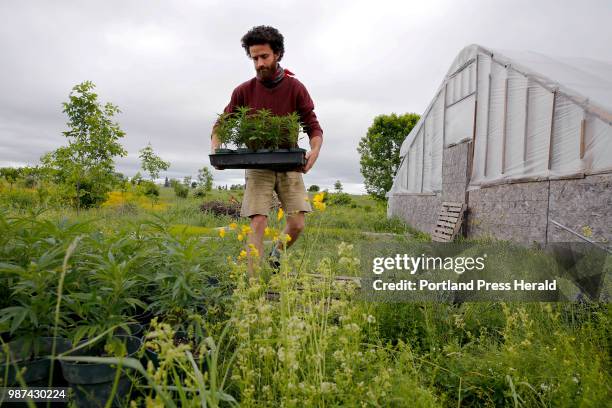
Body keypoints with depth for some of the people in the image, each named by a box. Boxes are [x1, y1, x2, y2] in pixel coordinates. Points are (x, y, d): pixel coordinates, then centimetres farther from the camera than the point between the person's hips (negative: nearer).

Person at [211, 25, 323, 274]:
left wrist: (315, 150, -26)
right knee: (258, 223, -11)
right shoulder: (243, 91, -2)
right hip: (258, 165, 0)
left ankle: (276, 255, 27)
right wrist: (215, 149, -14)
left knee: (297, 224, -6)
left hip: (289, 164, 1)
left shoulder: (296, 88, -3)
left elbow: (313, 127, -4)